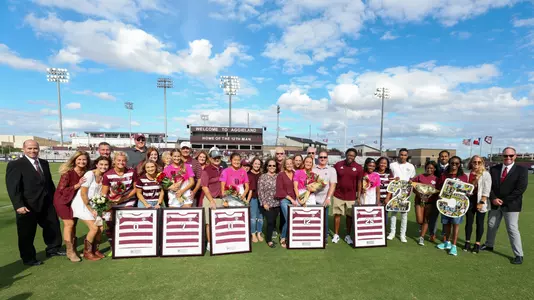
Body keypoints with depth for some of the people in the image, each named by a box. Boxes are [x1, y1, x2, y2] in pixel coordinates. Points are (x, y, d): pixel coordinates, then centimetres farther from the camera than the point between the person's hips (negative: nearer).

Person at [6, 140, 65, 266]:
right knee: (27, 234, 9)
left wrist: (54, 197, 10)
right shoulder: (15, 165, -11)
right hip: (27, 206, -6)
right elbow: (12, 187, -17)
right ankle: (28, 259, 26)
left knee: (53, 226, 17)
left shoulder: (44, 163, 9)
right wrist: (18, 205, -24)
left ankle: (53, 249, 36)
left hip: (46, 204, 6)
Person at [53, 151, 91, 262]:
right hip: (63, 199, -5)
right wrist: (77, 185, -30)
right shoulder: (68, 172, -21)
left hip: (75, 200, 5)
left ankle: (73, 249, 18)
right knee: (69, 223, -9)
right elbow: (62, 189, -22)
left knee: (74, 224, 7)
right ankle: (70, 251, 1)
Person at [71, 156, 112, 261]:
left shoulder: (104, 177, 2)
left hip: (93, 204, 6)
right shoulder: (90, 174, -17)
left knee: (100, 228, -1)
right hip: (82, 204, -6)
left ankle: (95, 250, 19)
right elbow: (83, 194, -17)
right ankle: (87, 252, 7)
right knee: (94, 228, -13)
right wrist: (90, 209, -13)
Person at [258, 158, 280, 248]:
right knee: (270, 221, -3)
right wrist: (264, 203, -10)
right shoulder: (262, 177, -3)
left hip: (277, 203, 4)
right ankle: (269, 240, 14)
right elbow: (260, 191, -5)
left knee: (274, 221, 8)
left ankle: (269, 236, 26)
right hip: (268, 203, -3)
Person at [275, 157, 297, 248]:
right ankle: (282, 238, 8)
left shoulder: (295, 174, 9)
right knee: (288, 220, -13)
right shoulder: (280, 175, 0)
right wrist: (291, 199, -9)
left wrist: (297, 199, 0)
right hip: (284, 199, -3)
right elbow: (280, 190, -4)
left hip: (294, 199, 3)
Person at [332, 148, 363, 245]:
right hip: (338, 195, 0)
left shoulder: (358, 167, -1)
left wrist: (359, 195, 0)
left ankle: (348, 236, 24)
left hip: (351, 197, 0)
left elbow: (359, 182, 3)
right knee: (337, 214, 5)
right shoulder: (338, 165, -2)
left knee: (349, 216, 9)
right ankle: (336, 235, 18)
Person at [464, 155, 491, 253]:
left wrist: (482, 202, -14)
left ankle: (477, 244, 17)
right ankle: (467, 242, 19)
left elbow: (486, 190, -9)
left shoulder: (486, 174, -5)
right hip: (469, 200, 3)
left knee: (479, 223, 6)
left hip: (480, 201, -3)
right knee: (469, 222, 8)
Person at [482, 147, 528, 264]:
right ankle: (489, 245, 35)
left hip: (511, 205, -4)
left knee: (512, 229, -4)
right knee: (491, 226, 16)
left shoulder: (521, 170, -7)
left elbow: (521, 188, -13)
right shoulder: (494, 169, 3)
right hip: (495, 204, 4)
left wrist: (504, 200, -15)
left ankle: (519, 255, 9)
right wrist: (493, 198, -12)